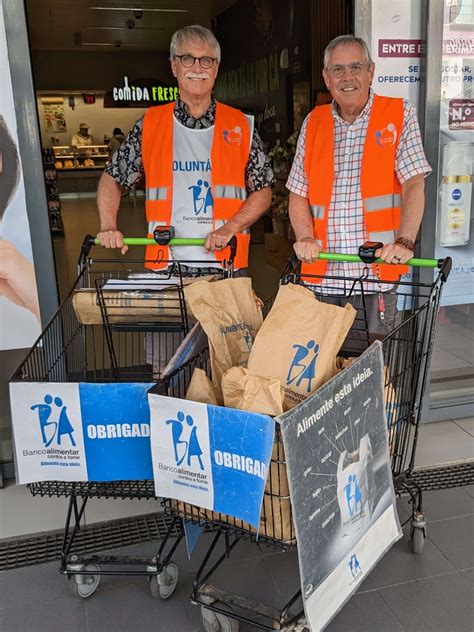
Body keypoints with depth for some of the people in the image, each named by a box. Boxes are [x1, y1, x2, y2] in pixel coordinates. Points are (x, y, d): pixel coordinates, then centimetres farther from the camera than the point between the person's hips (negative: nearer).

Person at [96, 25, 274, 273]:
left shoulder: (241, 126, 5)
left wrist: (229, 228, -9)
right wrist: (108, 226, -3)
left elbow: (263, 192, 7)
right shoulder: (149, 125, 6)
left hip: (226, 265, 0)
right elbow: (111, 179, 14)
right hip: (165, 264, 0)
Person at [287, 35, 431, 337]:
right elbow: (299, 193, 12)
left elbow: (414, 185, -5)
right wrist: (305, 238, -6)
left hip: (376, 270, -2)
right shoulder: (313, 122, 12)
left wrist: (404, 242, -20)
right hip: (322, 273, 3)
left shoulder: (400, 114, 3)